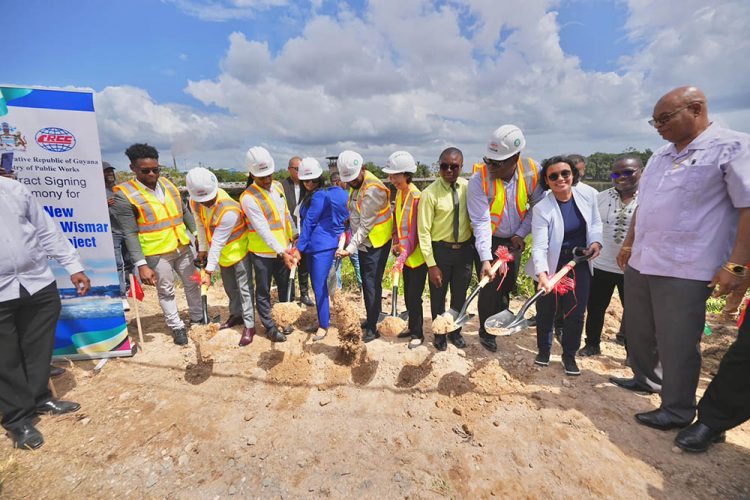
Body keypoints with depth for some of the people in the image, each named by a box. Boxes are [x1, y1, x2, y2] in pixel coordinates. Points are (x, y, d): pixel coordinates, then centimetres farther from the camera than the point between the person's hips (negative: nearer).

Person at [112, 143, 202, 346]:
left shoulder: (168, 184, 4)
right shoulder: (124, 194, -11)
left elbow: (185, 212, 12)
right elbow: (130, 234, -13)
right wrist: (141, 264, -18)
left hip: (182, 247, 5)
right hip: (157, 253, -5)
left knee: (192, 283, 17)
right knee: (166, 291, 10)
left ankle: (197, 318, 36)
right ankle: (177, 327, 27)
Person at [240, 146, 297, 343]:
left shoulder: (278, 186, 3)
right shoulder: (248, 198, -18)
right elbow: (263, 230, -23)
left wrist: (293, 237, 11)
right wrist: (281, 252, -26)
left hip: (283, 249, 6)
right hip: (263, 253, -6)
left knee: (286, 287, 18)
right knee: (263, 293, 8)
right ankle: (270, 328, 24)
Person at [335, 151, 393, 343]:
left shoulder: (372, 190, -23)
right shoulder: (356, 185, 5)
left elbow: (366, 225, -24)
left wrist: (350, 248, -25)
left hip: (376, 243, -9)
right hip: (363, 241, 9)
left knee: (372, 284, -3)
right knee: (366, 282, 16)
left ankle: (372, 326, 9)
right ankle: (371, 318, 32)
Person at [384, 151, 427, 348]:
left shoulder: (417, 197, -20)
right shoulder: (398, 194, 6)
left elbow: (415, 232, -22)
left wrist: (404, 254, -25)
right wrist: (396, 243, 2)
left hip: (417, 255, -8)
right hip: (404, 254, 8)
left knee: (414, 296, 2)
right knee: (408, 294, 18)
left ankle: (418, 333, 20)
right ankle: (412, 327, 36)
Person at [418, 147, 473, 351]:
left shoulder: (468, 187, -2)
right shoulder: (430, 193, -15)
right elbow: (423, 231, -15)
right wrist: (431, 264, -16)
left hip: (465, 249, 4)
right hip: (440, 250, -3)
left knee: (460, 295, 18)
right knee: (438, 296, 12)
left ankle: (455, 332, 42)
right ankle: (439, 334, 36)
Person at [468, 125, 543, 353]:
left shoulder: (532, 171, -16)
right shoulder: (479, 179, -26)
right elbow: (481, 222, -27)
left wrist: (521, 234, -10)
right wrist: (485, 259, -32)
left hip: (514, 239, 4)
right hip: (488, 240, -3)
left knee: (508, 283, 15)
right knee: (490, 286, -2)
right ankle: (486, 332, 20)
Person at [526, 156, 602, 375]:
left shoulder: (588, 195, -6)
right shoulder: (541, 209, -19)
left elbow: (595, 223, 11)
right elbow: (539, 246, -26)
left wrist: (596, 241, -8)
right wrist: (541, 273, -39)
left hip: (580, 263, 3)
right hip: (552, 266, -3)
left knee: (576, 312, 6)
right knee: (546, 310, 10)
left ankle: (569, 355, 27)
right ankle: (544, 349, 34)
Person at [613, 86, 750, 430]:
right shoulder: (660, 156, 14)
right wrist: (628, 244, 20)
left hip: (685, 269, -7)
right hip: (640, 263, 7)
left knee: (676, 343, 2)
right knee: (637, 330, 18)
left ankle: (678, 410, 21)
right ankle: (645, 378, 39)